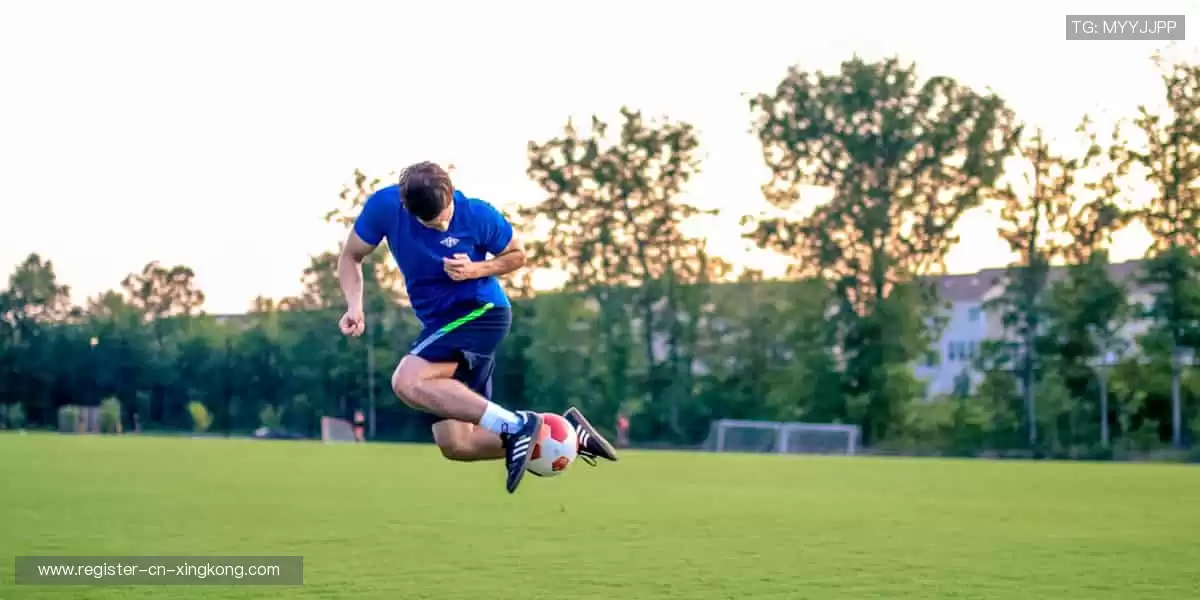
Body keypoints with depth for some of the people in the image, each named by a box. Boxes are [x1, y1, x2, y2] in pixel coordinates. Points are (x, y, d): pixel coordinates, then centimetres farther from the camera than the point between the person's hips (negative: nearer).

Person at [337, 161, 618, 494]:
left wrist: (476, 269, -18)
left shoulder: (478, 215, -15)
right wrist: (355, 306, -14)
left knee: (407, 382, -29)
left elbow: (517, 255, 2)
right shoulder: (384, 207, -10)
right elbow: (350, 258, 4)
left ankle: (515, 426, -28)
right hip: (440, 323, 6)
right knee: (455, 444, 0)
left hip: (482, 312, -6)